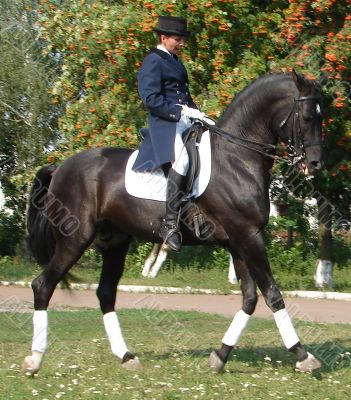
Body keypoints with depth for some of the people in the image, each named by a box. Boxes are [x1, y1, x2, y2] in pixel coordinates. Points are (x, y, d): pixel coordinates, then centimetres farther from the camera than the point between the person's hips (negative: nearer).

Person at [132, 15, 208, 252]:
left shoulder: (175, 62, 23)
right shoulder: (153, 62, -5)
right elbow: (150, 98, -15)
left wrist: (197, 112, 12)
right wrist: (180, 111, -20)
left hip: (186, 119, 11)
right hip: (165, 121, -11)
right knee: (181, 159, -32)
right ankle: (170, 224, -32)